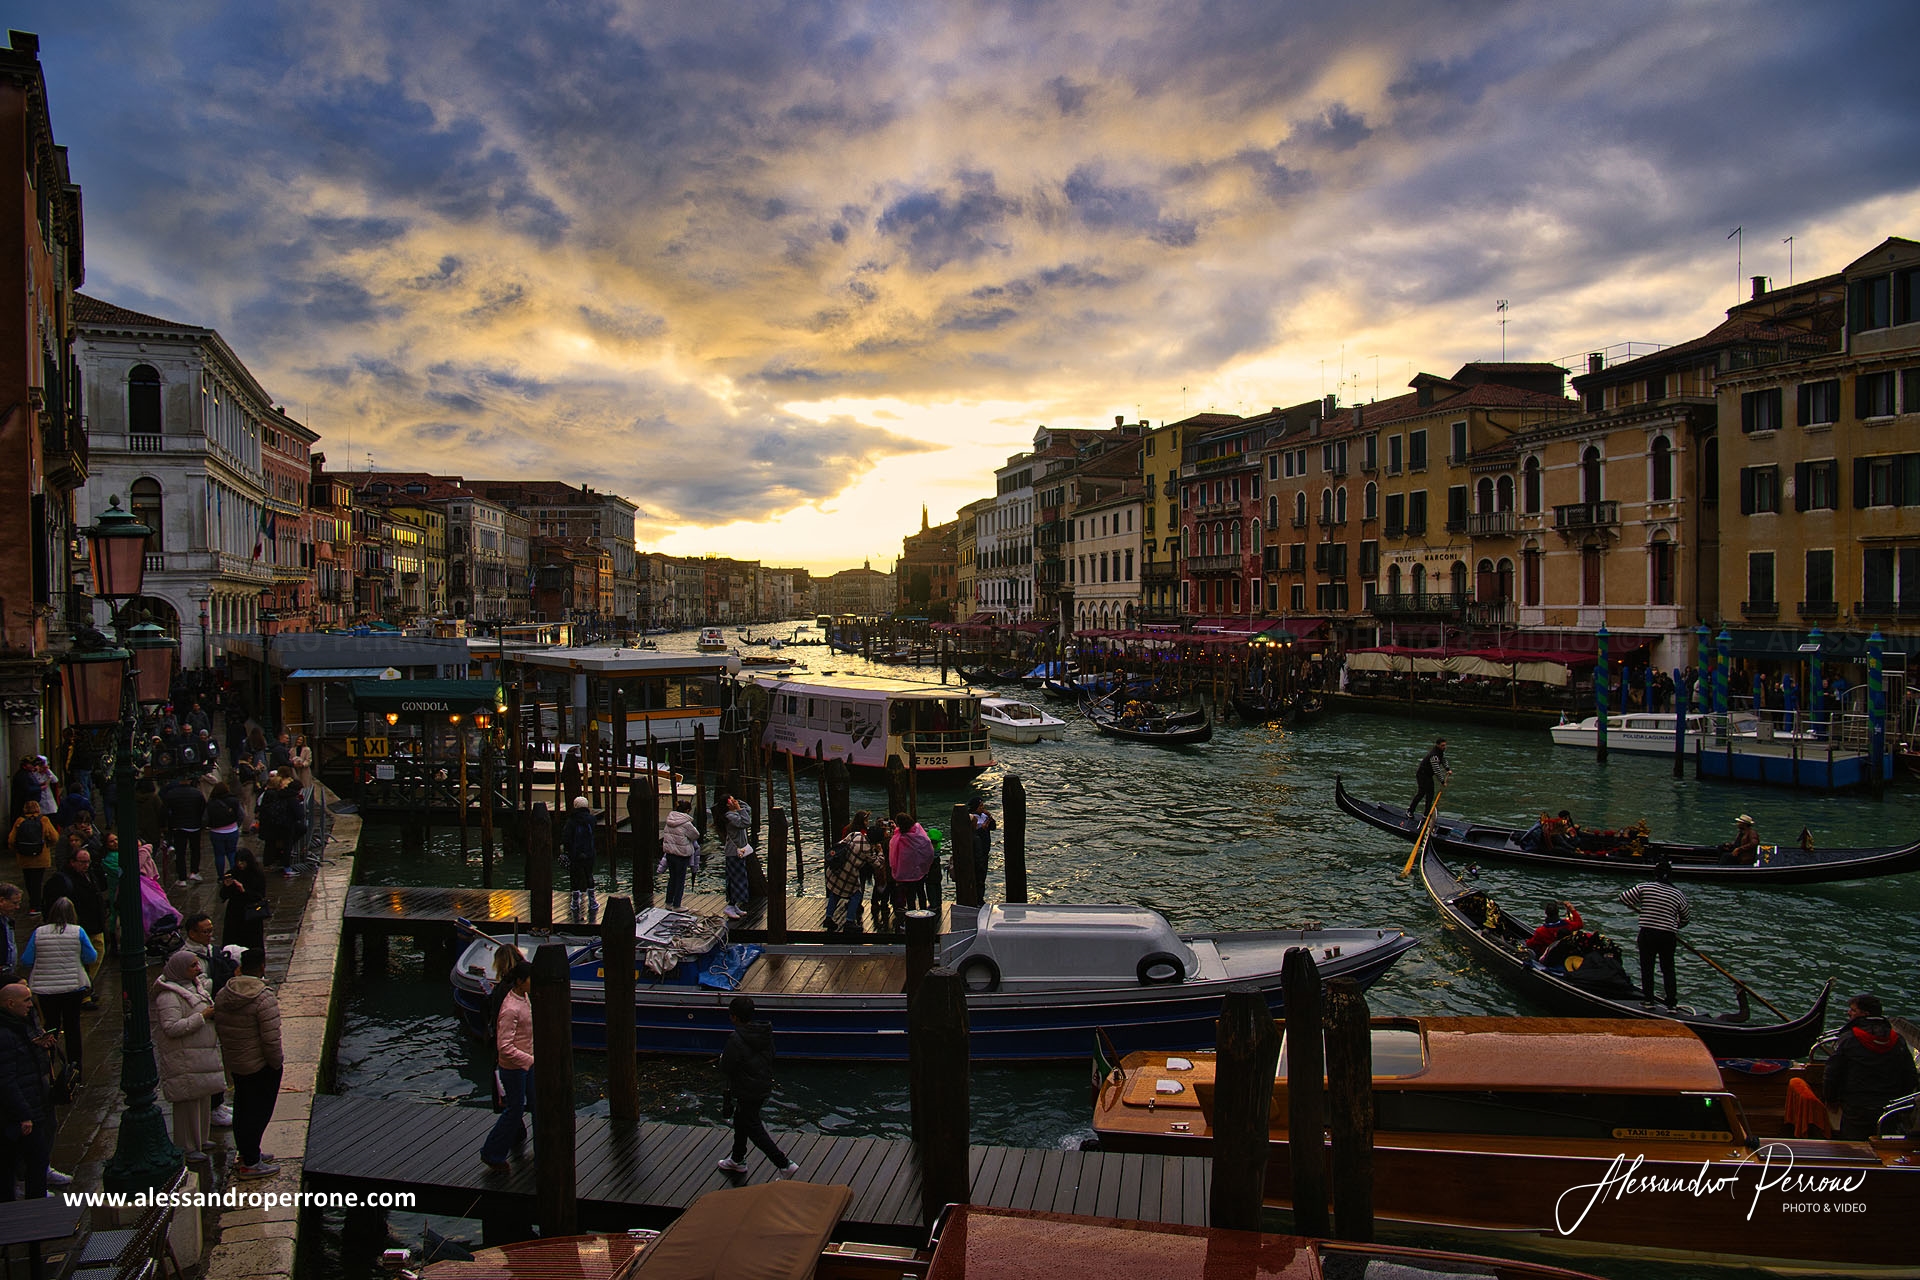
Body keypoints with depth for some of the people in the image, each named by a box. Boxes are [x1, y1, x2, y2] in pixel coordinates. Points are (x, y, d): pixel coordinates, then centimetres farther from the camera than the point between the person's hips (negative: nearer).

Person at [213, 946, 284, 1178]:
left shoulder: (222, 995, 0)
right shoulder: (264, 998, -24)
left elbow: (218, 1030, 10)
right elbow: (271, 1039, -24)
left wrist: (229, 1056, 21)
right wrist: (277, 1063, -9)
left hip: (234, 1063, 8)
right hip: (261, 1067, -8)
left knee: (242, 1109, 21)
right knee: (259, 1111, 3)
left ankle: (246, 1152, 36)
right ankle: (250, 1164, 8)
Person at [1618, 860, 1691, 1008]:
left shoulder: (1644, 887, -6)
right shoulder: (1679, 895, 2)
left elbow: (1623, 897, 0)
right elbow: (1686, 919, 13)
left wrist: (1637, 907, 19)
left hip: (1647, 934, -2)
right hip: (1668, 936, 2)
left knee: (1647, 968, 10)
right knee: (1668, 970, 13)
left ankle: (1649, 1000, 14)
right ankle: (1671, 1004, 14)